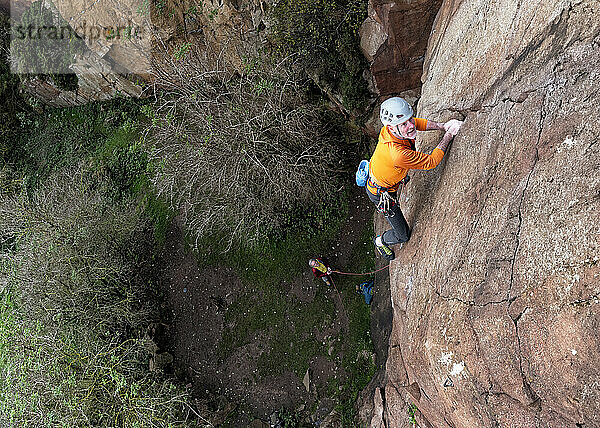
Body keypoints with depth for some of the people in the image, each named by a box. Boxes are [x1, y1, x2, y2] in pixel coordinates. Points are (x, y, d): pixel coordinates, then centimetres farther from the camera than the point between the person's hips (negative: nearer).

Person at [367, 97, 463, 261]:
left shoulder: (391, 128, -23)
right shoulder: (398, 154, -47)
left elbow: (417, 122, 2)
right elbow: (431, 162, -31)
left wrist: (442, 126, -11)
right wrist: (448, 136, -21)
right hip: (381, 194, -7)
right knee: (403, 235, 12)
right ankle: (381, 241, 41)